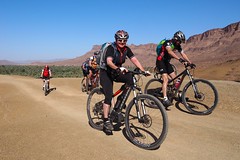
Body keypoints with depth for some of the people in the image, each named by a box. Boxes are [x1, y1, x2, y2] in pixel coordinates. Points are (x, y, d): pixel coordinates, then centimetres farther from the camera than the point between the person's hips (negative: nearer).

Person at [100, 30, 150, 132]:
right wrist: (118, 68, -53)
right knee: (109, 96, -16)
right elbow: (109, 61, -36)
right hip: (106, 73, -5)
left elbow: (134, 60, -12)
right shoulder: (111, 48, -20)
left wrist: (143, 70, -24)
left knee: (131, 78, -20)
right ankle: (106, 121, -7)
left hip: (116, 73, 5)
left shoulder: (126, 49, -4)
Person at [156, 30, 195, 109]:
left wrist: (190, 62, -11)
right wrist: (179, 59, -50)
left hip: (167, 62, 8)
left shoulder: (178, 46, 3)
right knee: (166, 79, -22)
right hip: (160, 61, -8)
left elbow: (183, 54, 1)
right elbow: (170, 51, -39)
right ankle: (165, 99, -27)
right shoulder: (168, 42, -21)